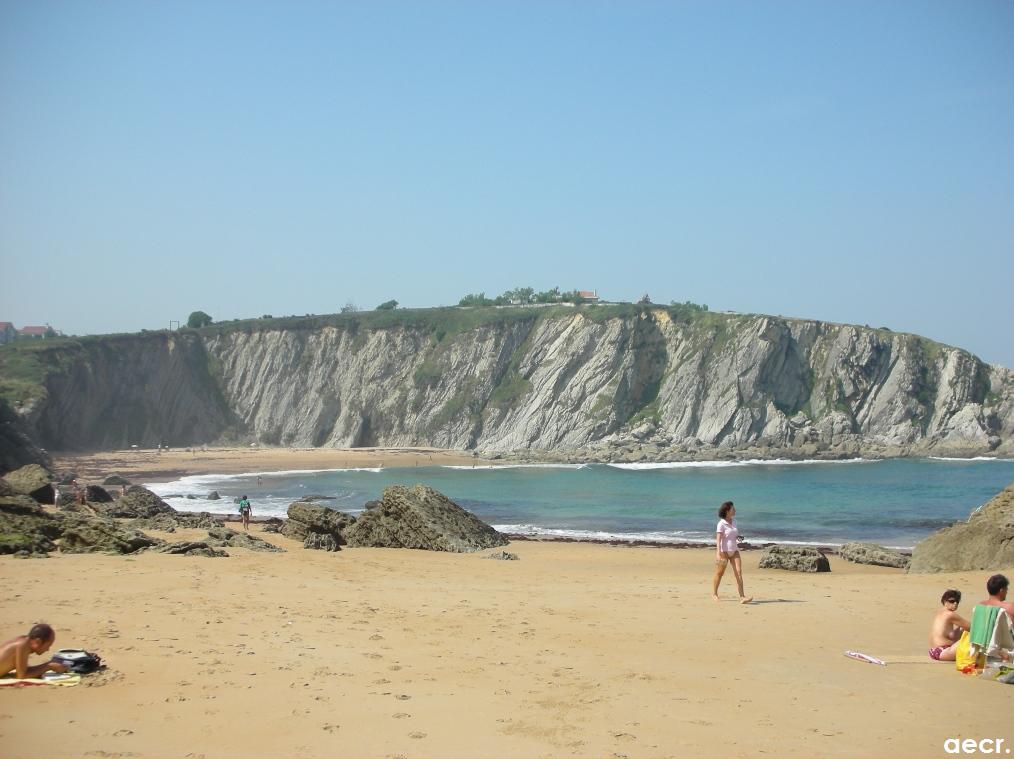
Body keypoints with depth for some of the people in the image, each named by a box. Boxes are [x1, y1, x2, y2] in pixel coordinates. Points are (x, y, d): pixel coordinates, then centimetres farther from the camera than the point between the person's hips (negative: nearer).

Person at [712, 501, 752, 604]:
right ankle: (714, 593, 31)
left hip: (734, 550, 5)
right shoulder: (721, 524, -13)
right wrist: (718, 554, -30)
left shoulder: (733, 521, 8)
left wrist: (737, 537, 4)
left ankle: (742, 597, -15)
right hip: (724, 551, -5)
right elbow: (718, 539, -20)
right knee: (719, 573, 9)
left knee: (739, 572, -9)